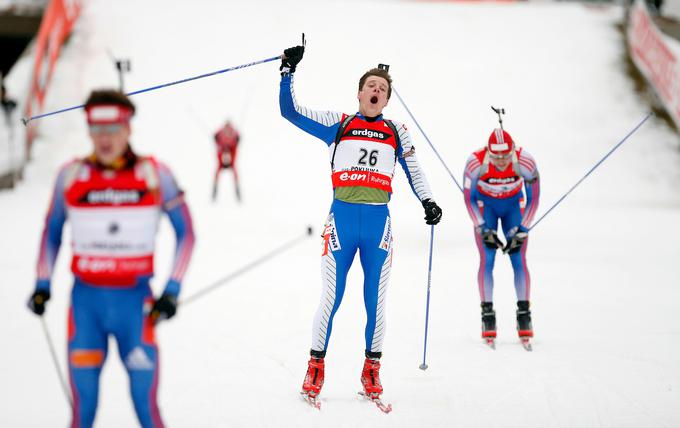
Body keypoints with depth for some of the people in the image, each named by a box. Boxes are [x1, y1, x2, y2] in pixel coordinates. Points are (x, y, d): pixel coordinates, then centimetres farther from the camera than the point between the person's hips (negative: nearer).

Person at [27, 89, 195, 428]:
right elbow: (52, 233, 16)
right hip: (86, 301, 1)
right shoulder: (71, 176, 2)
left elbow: (185, 232, 4)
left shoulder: (154, 174, -3)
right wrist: (42, 285, 6)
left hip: (135, 301, -1)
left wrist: (172, 291, -4)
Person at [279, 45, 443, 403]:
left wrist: (428, 202, 6)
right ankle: (316, 367, 8)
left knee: (376, 299, 4)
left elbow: (414, 172, 20)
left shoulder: (396, 133, 16)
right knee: (330, 297, -3)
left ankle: (371, 370, 14)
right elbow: (290, 112, 5)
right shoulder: (337, 125, 9)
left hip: (378, 222, 2)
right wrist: (288, 71, 0)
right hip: (342, 217, -2)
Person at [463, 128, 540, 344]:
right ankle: (487, 314, -6)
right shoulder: (476, 162, -32)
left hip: (513, 204, 1)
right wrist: (483, 229, -19)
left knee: (519, 259, -9)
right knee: (486, 260, -12)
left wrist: (521, 231, -17)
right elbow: (469, 198, -15)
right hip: (485, 205, -1)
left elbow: (533, 199, -15)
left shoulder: (525, 162, -30)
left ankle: (524, 314, -5)